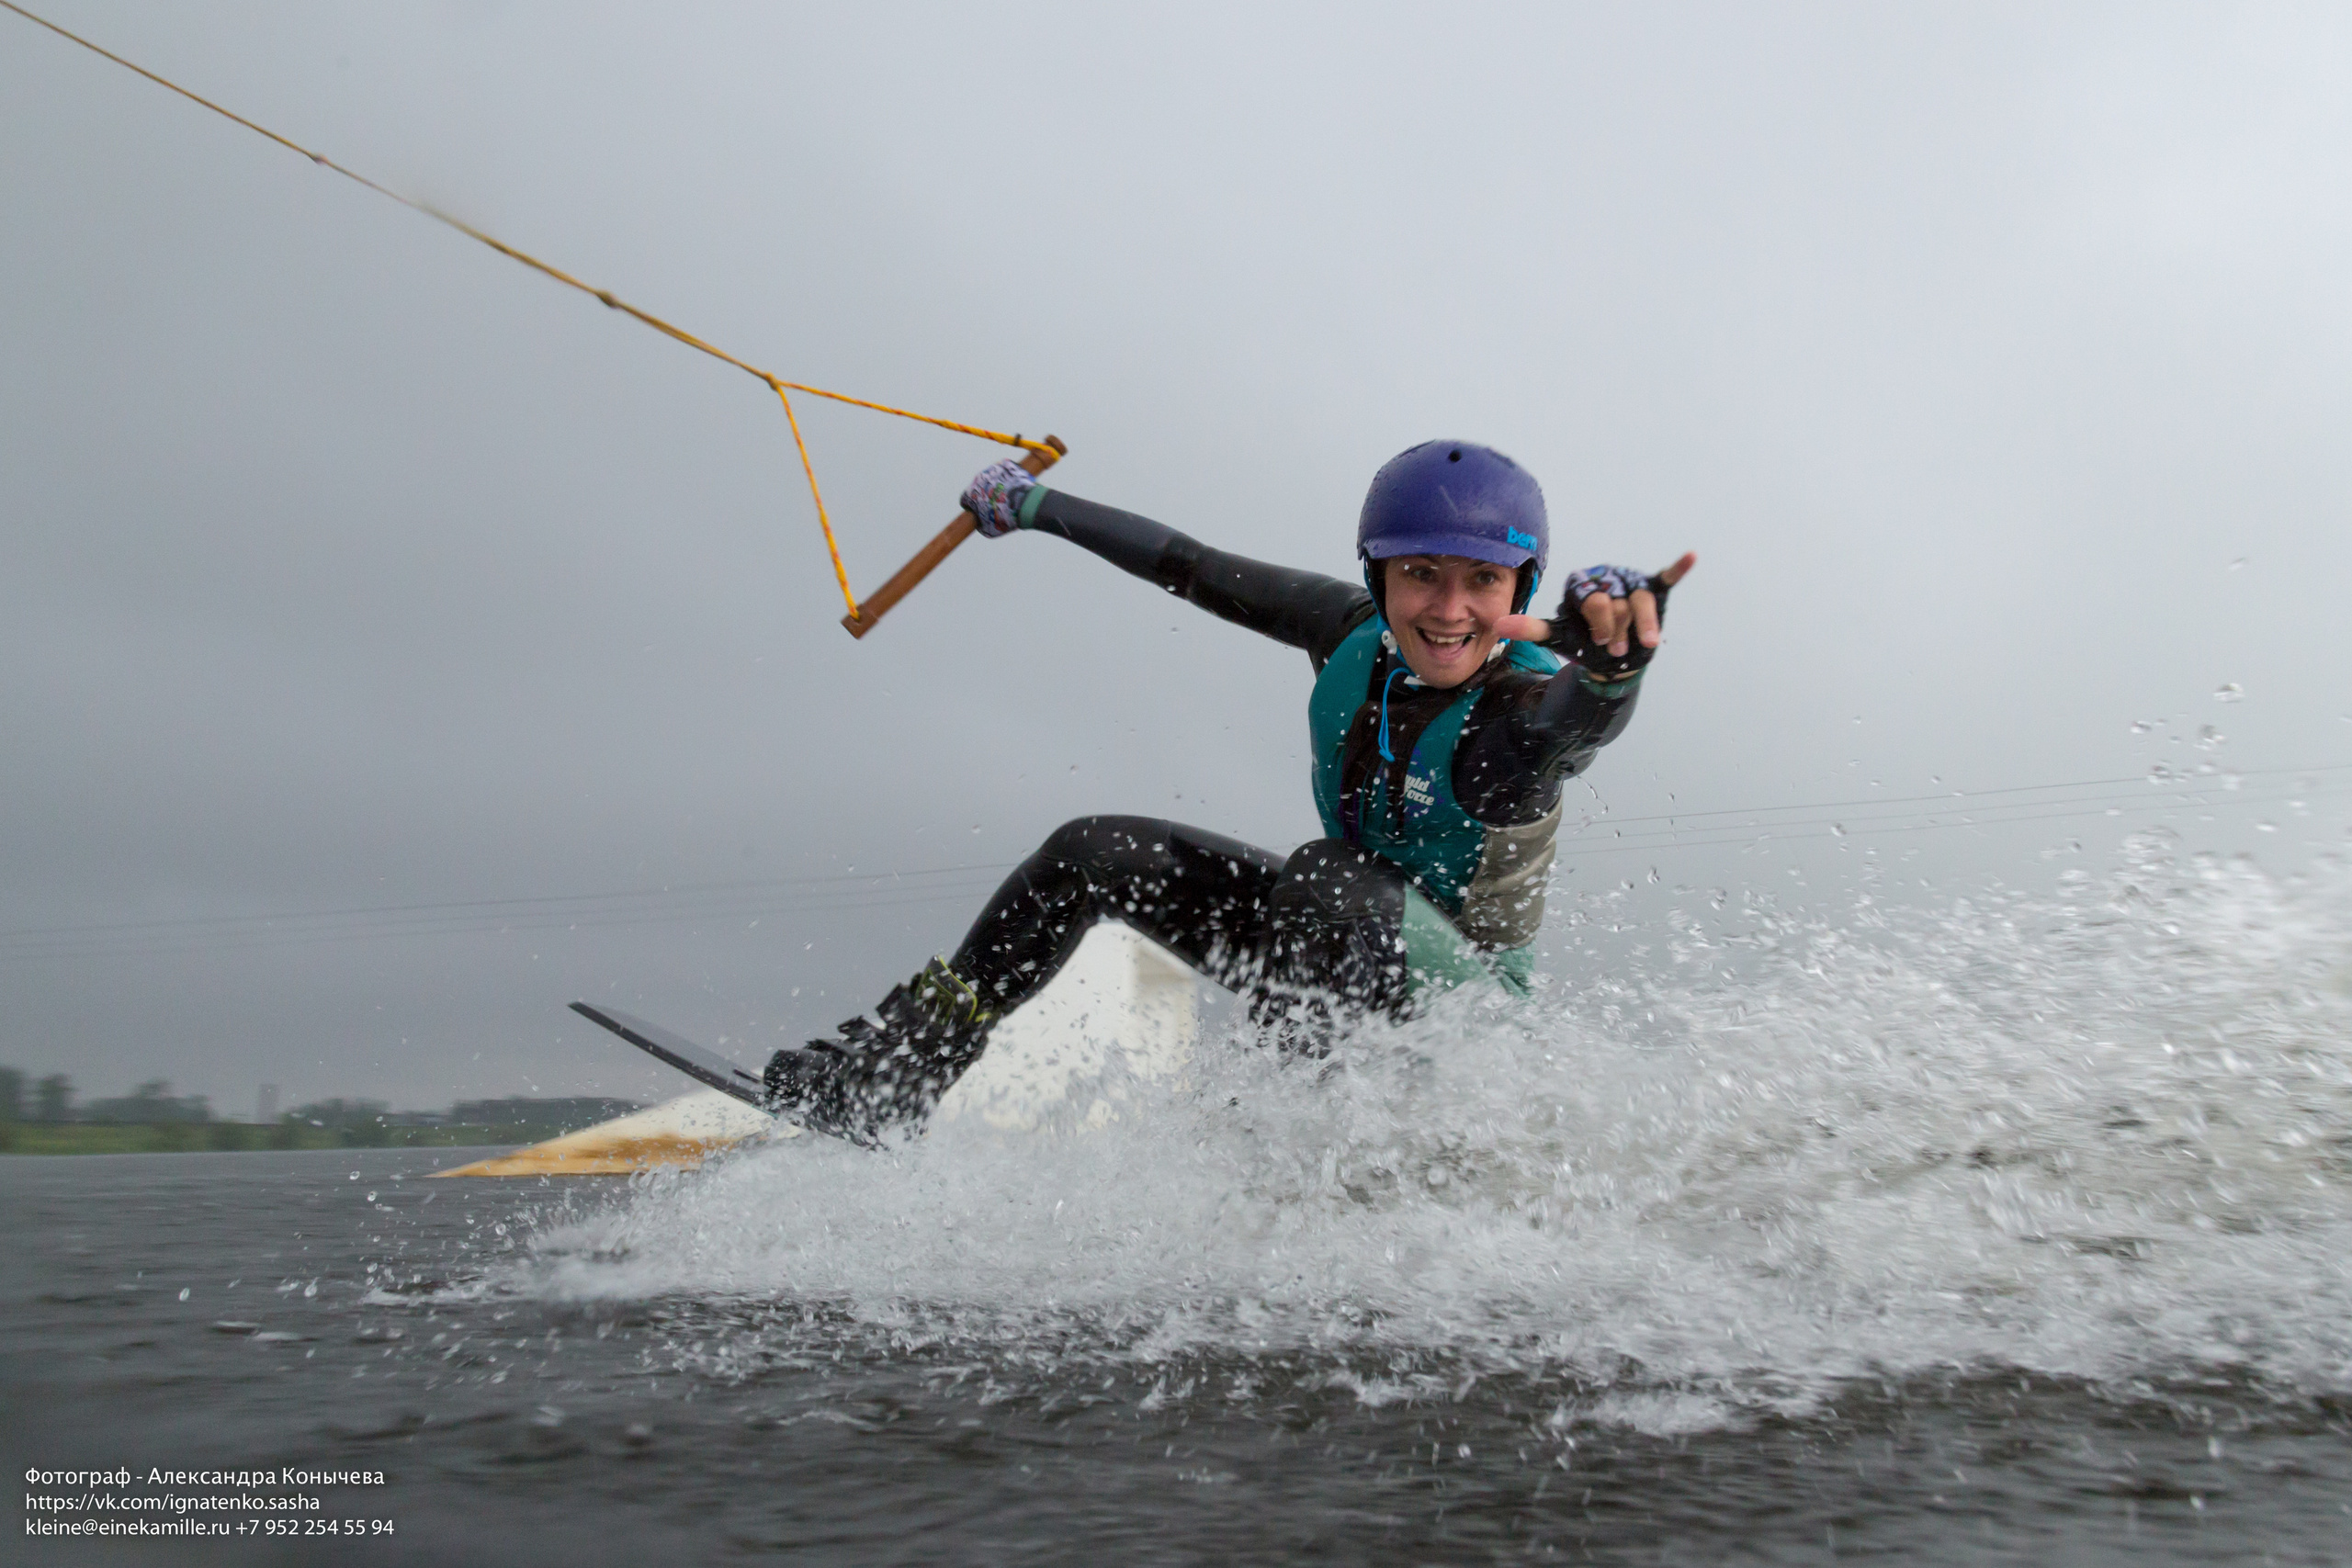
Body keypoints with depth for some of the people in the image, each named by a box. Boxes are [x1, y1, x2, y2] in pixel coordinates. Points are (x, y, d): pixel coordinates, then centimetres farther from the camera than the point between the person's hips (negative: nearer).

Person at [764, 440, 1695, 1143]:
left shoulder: (1525, 708, -29)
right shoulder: (1355, 631, -12)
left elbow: (1576, 719, -53)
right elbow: (1202, 573, -1)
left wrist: (1610, 663, -78)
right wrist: (1036, 506, 8)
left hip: (1459, 1002, -6)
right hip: (1337, 940, 6)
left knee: (1328, 877, -37)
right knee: (1091, 855, -3)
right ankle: (882, 1086, 5)